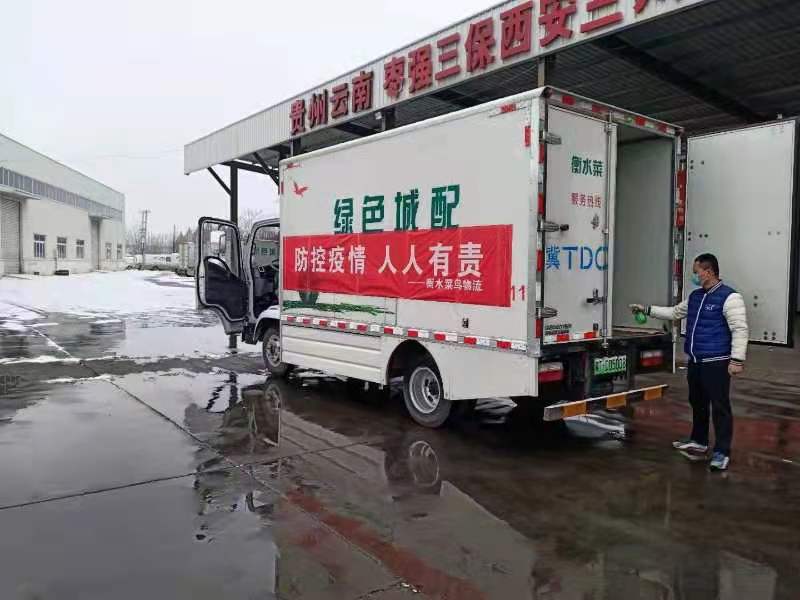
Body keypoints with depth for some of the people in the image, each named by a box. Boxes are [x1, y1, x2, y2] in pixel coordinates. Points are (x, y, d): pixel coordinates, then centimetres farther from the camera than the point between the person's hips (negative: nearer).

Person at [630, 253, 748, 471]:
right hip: (695, 361, 8)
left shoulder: (729, 297, -13)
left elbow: (740, 329, -17)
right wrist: (647, 310, 21)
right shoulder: (695, 296, 12)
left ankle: (722, 452, 7)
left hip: (716, 362, -8)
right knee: (697, 403, 18)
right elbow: (675, 313, 26)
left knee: (720, 407, -2)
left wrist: (737, 359, -21)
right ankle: (698, 442, 33)